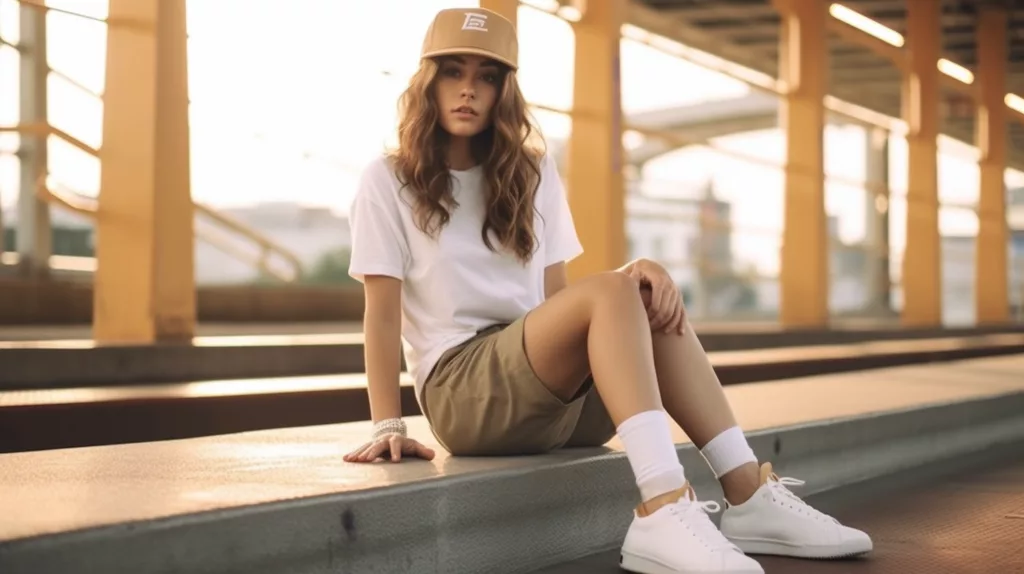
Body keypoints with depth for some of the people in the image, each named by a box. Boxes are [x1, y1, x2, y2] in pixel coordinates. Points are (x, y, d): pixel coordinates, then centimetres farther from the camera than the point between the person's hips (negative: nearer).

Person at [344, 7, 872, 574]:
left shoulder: (530, 173, 17)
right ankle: (662, 511, -48)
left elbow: (554, 294, 9)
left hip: (558, 392, 6)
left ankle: (749, 497, -24)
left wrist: (635, 275, -11)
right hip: (463, 390, -6)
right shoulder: (387, 181, 2)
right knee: (611, 292, -27)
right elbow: (382, 312, -4)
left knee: (655, 306, -17)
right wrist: (388, 426, -15)